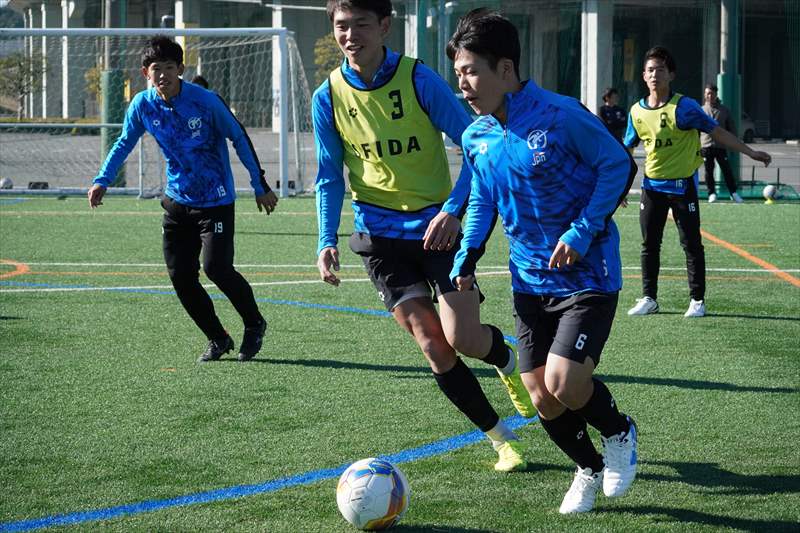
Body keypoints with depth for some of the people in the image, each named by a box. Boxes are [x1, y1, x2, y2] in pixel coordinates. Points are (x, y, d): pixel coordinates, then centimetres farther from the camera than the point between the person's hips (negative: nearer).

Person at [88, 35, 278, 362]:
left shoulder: (205, 101, -16)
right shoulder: (142, 105, -5)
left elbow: (239, 139, -5)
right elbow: (124, 144, 12)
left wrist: (260, 186, -2)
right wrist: (102, 181, 1)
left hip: (216, 200, -5)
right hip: (178, 201, 5)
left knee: (216, 267, -17)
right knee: (180, 276, -1)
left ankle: (254, 325, 8)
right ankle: (218, 340, 16)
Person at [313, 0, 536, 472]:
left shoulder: (419, 79, -11)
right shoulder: (329, 97, -3)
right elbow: (330, 177, 6)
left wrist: (453, 209, -20)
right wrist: (327, 241, -7)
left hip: (436, 226, -2)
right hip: (381, 234, 2)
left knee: (463, 339, -10)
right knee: (433, 346, -6)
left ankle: (509, 363, 28)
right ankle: (502, 438, 10)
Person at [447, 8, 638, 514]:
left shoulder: (560, 116, -18)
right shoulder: (476, 137, 2)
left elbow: (620, 165, -11)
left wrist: (583, 231, -18)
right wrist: (465, 261, 5)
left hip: (587, 275, -6)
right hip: (531, 279, 6)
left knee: (563, 383, -19)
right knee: (541, 396, 5)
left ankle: (619, 433, 15)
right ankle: (590, 469, 33)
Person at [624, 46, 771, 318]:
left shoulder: (684, 107, -13)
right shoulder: (636, 111, 0)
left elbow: (717, 132, -9)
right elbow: (626, 150, 12)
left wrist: (750, 152, -13)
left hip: (683, 185, -4)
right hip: (653, 185, 4)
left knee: (691, 244, 0)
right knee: (649, 244, 7)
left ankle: (697, 300, 8)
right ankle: (648, 299, 17)